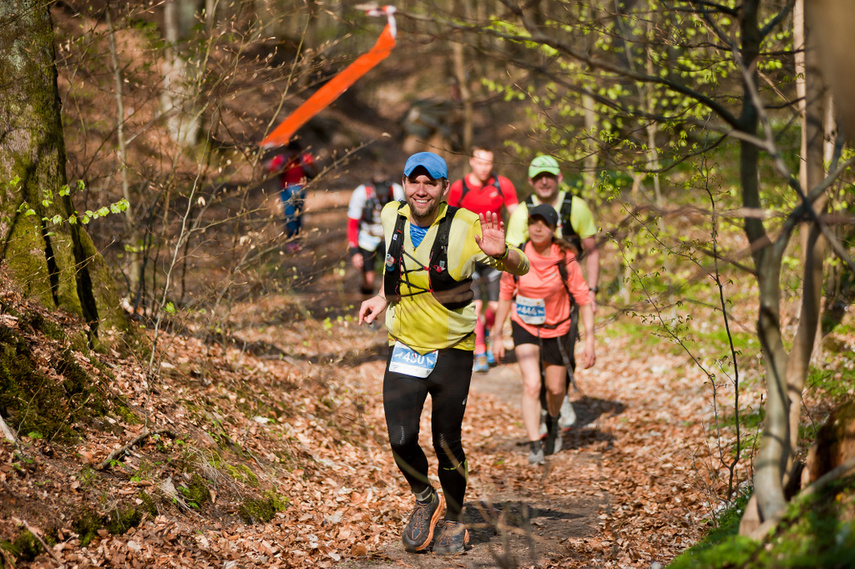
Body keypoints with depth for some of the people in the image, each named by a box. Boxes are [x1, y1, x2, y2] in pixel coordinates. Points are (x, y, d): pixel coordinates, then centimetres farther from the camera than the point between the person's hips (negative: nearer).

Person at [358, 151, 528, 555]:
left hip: (453, 350, -3)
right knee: (401, 439, -7)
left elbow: (521, 269, -12)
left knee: (447, 444, 3)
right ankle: (425, 500, 24)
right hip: (405, 347, 3)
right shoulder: (392, 217, -2)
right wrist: (383, 298, 11)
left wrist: (501, 253, -33)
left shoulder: (465, 226, -14)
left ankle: (453, 520, 27)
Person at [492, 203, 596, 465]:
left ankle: (553, 421, 49)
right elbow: (505, 296, 0)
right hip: (524, 327, 0)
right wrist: (497, 337, 2)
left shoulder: (565, 259, -18)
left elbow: (584, 300, -12)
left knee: (555, 388, 15)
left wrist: (589, 341, -17)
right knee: (531, 384, -17)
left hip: (557, 330, 0)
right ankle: (534, 446, -14)